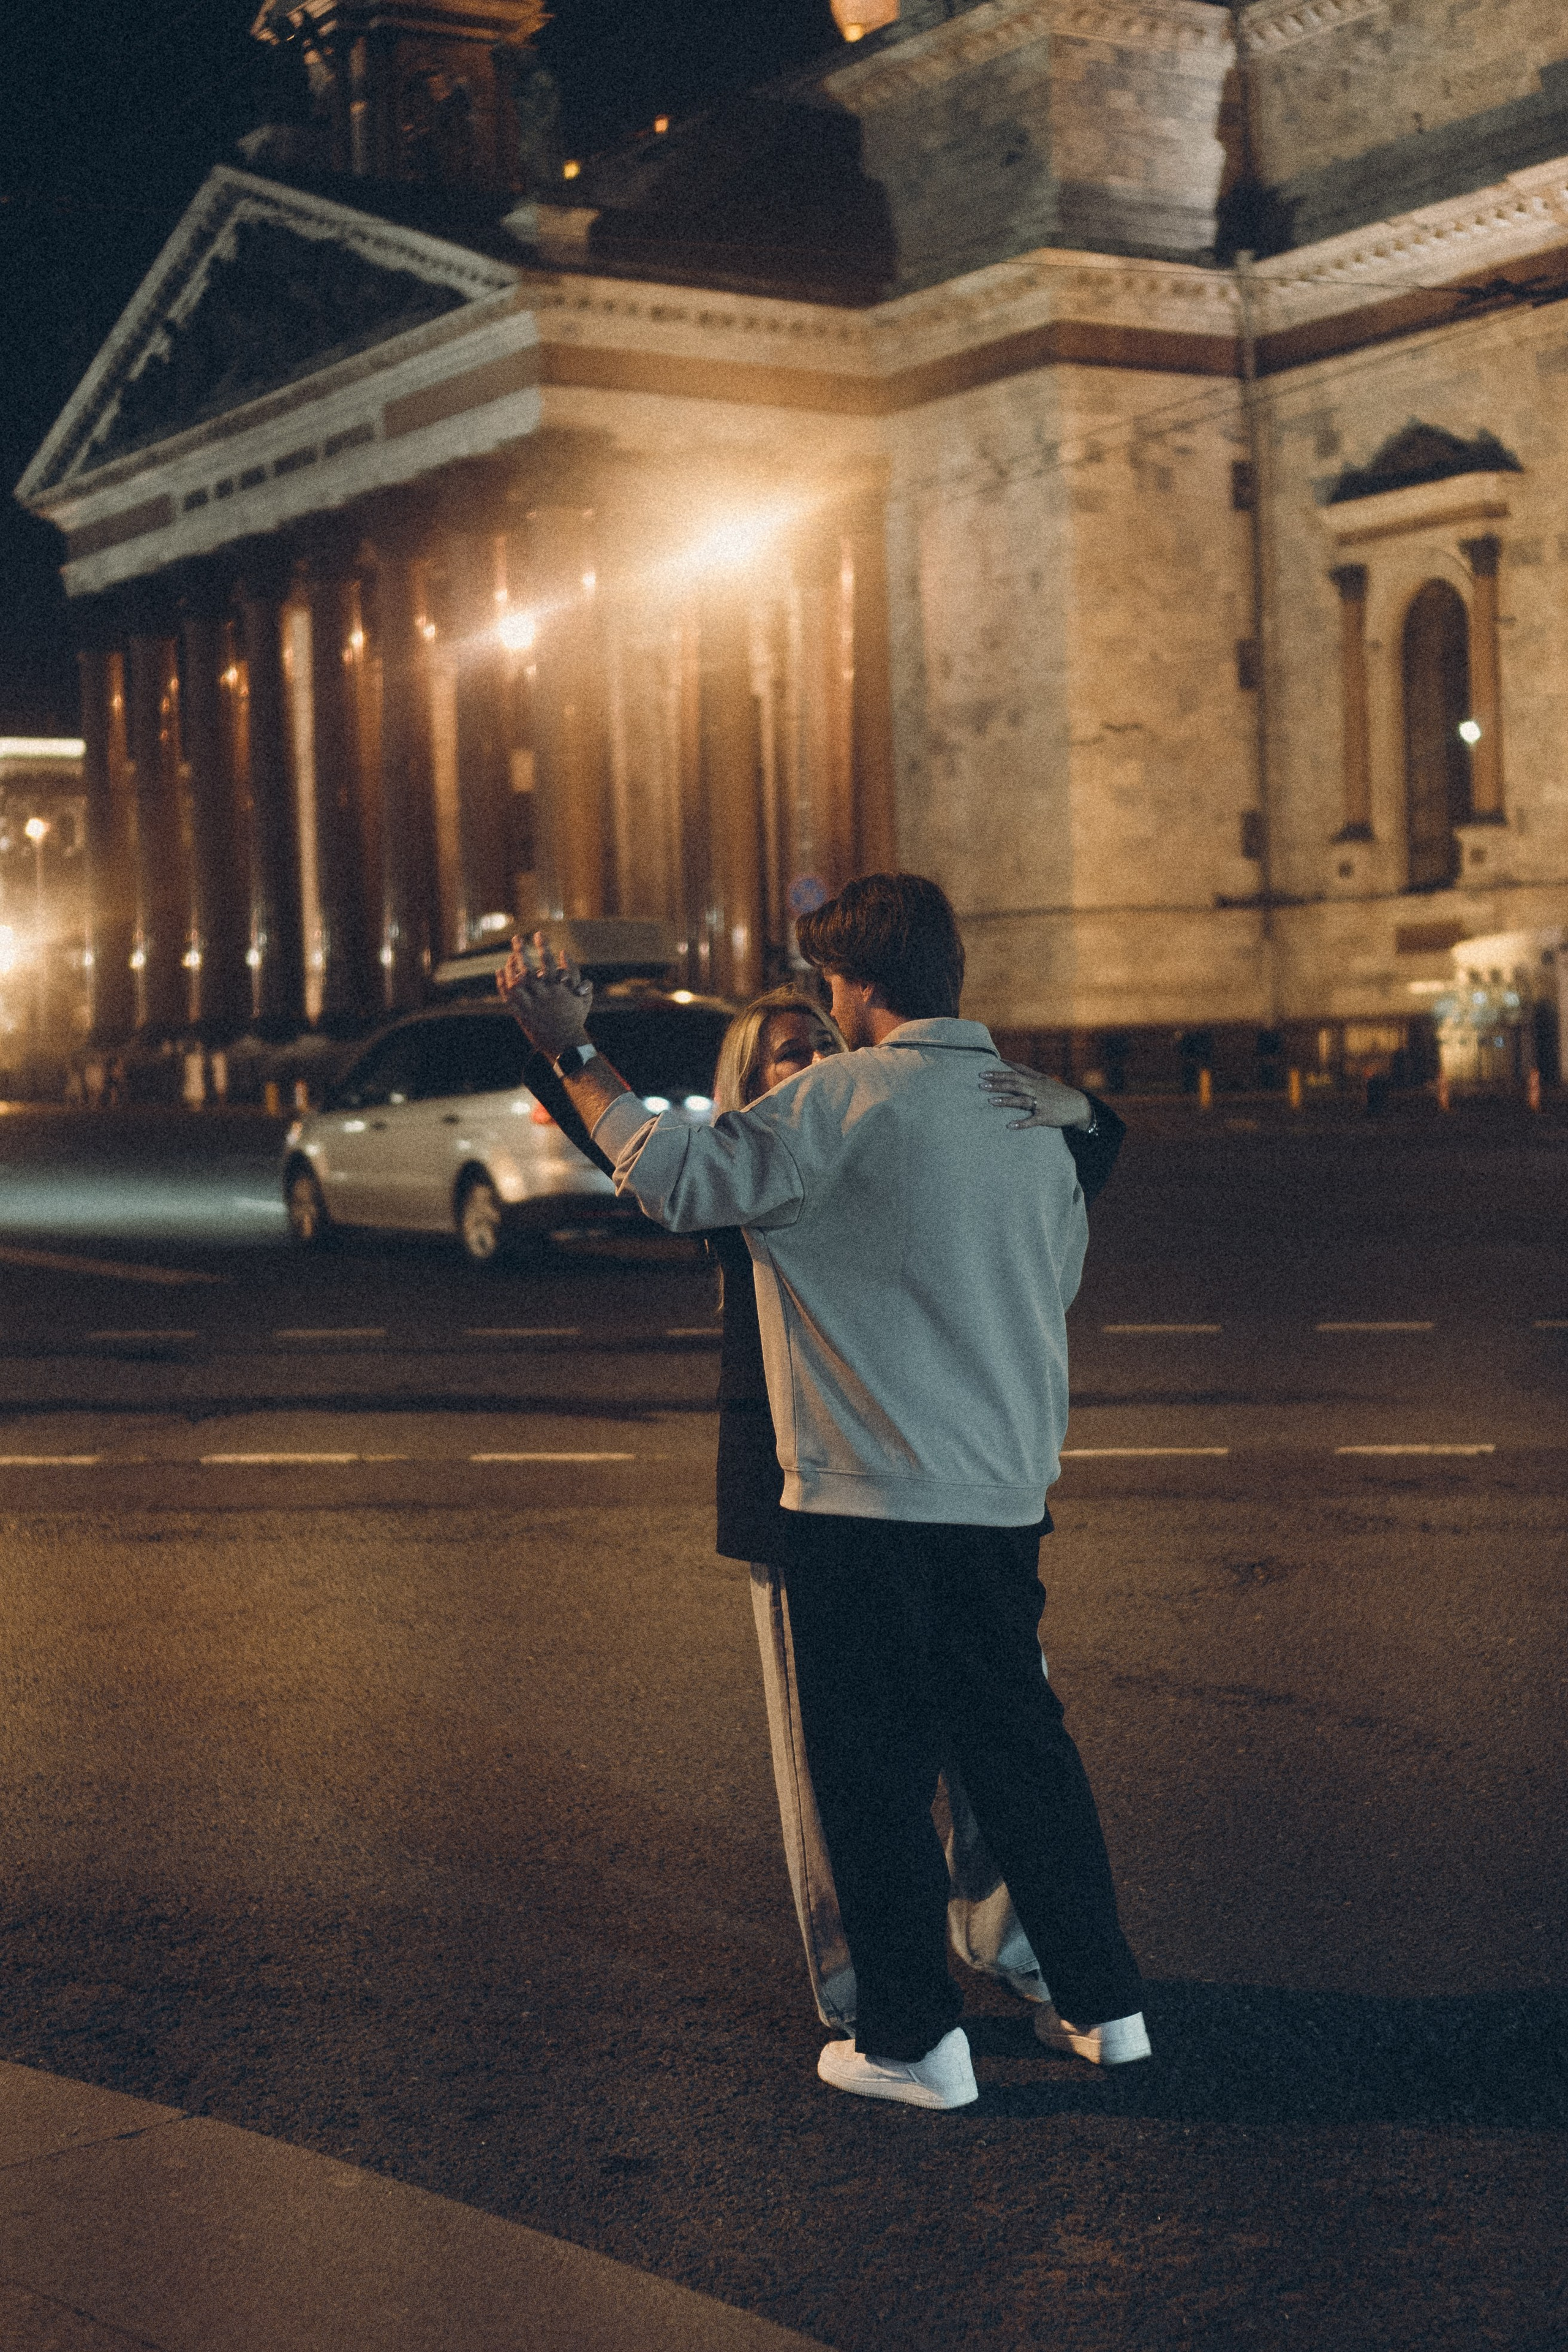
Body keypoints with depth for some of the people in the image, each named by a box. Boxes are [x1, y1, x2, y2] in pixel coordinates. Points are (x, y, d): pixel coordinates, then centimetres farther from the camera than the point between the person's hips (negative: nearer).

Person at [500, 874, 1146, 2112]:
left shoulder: (844, 1101, -13)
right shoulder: (1037, 1113, 9)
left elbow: (680, 1178, -9)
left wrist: (575, 1053, 0)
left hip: (870, 1502, -7)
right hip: (1007, 1498, 7)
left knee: (875, 1772, 5)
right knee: (1021, 1744, 17)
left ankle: (916, 2040, 12)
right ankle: (1106, 2002, 24)